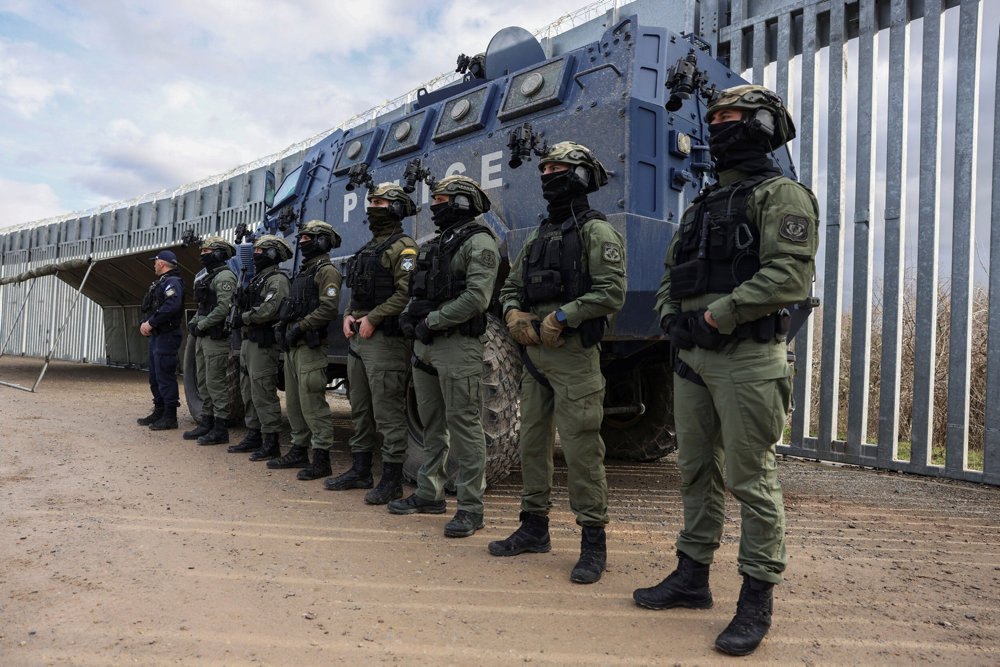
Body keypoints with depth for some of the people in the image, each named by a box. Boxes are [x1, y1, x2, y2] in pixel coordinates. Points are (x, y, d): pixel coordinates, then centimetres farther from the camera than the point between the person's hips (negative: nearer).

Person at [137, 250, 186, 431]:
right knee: (155, 376, 15)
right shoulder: (160, 283, 22)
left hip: (166, 336, -11)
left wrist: (151, 323, -22)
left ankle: (170, 417, -4)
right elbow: (148, 308, 22)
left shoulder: (172, 282, -11)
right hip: (156, 336, 11)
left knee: (165, 376, -9)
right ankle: (159, 412, 24)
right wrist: (144, 323, 3)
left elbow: (172, 305, -28)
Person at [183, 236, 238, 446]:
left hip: (216, 338, -10)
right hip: (202, 337, 10)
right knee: (204, 383, 14)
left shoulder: (225, 276, -11)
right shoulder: (207, 276, 21)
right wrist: (193, 322, 8)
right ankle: (206, 423, 22)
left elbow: (223, 308, -21)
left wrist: (201, 325, -16)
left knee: (216, 383, -8)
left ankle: (220, 429, -3)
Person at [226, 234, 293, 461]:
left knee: (263, 392, -11)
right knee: (248, 391, 14)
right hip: (248, 340, 10)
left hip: (264, 343, -10)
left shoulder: (277, 280, -9)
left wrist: (243, 319, -13)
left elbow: (269, 310, -22)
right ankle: (253, 436, 24)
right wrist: (237, 317, 1)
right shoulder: (257, 279, 23)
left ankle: (271, 443, -7)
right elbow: (244, 306, 22)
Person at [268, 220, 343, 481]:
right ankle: (299, 451, 25)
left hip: (311, 347, -10)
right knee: (294, 402, 14)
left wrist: (299, 327, -20)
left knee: (312, 403, -10)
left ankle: (321, 459, -4)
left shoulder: (326, 271, -8)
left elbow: (329, 309, -20)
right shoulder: (303, 271, 23)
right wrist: (281, 325, 12)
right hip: (293, 346, 10)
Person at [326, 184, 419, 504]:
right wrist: (349, 316, 6)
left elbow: (406, 294, -19)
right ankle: (360, 471, 26)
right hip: (358, 338, 10)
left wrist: (372, 319, -18)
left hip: (385, 339, -10)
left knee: (388, 412, -6)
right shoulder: (367, 248, 22)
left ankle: (392, 480, 2)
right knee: (360, 409, 15)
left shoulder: (403, 247, -8)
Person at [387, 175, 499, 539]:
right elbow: (418, 290, 25)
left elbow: (476, 298, -20)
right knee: (432, 423, 15)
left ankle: (471, 508, 0)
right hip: (425, 345, 9)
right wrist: (409, 315, 4)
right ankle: (429, 493, 27)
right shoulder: (433, 245, 21)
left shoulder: (479, 243, -8)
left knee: (462, 423, -7)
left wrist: (431, 321, -17)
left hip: (458, 345, -9)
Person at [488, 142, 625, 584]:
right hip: (534, 354, 8)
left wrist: (561, 317, -19)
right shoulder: (538, 236, 20)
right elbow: (511, 287, 21)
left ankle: (593, 543, 6)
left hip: (573, 355, -8)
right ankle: (534, 529, 26)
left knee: (580, 449, -6)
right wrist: (514, 314, 0)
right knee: (532, 444, 13)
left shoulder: (596, 231, -5)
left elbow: (611, 292, -16)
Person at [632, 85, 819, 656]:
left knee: (751, 480, -2)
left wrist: (716, 316, -19)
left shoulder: (781, 195, -3)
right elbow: (672, 275, 21)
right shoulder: (702, 206, 21)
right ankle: (693, 578, 27)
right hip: (692, 358, 8)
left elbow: (791, 275, -18)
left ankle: (757, 601, 12)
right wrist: (673, 317, 2)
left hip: (747, 360, -8)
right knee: (697, 472, 14)